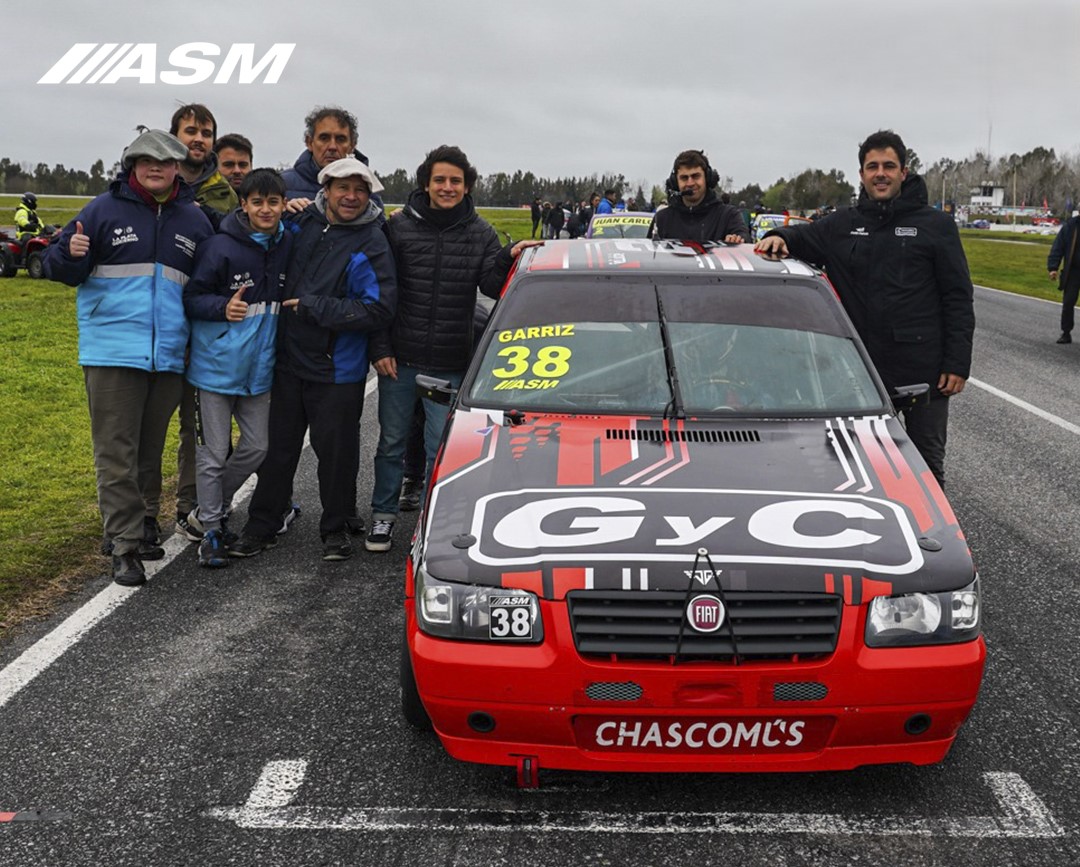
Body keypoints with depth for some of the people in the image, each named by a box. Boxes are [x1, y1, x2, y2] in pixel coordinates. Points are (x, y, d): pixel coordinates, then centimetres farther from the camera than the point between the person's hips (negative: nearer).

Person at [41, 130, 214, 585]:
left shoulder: (194, 219, 11)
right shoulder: (104, 210, 1)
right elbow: (57, 266, 1)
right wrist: (71, 256, -20)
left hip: (168, 356, 3)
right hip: (112, 352, -3)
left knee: (150, 450, 14)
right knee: (116, 453, -4)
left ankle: (142, 524, 27)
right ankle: (125, 546, 0)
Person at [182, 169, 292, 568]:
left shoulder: (289, 245, 2)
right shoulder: (220, 247, -14)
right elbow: (191, 297, -11)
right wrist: (223, 307, -26)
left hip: (259, 367, 5)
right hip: (216, 365, -5)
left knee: (256, 447, 12)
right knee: (213, 453, 2)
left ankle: (209, 510, 32)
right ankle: (211, 531, 17)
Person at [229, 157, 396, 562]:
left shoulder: (371, 245, -12)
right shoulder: (304, 222, 2)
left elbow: (379, 309, -20)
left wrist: (315, 306, -19)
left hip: (337, 370, -4)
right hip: (288, 361, 5)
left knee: (336, 451, 7)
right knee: (278, 446, 13)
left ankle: (336, 529, 25)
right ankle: (261, 526, 26)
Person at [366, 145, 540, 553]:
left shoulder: (480, 234, 4)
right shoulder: (400, 227, -1)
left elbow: (492, 285, -4)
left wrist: (508, 258, -24)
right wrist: (380, 349, -4)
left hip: (450, 364, 1)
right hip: (399, 358, 0)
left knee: (441, 447, 7)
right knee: (391, 440, 11)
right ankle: (383, 515, 25)